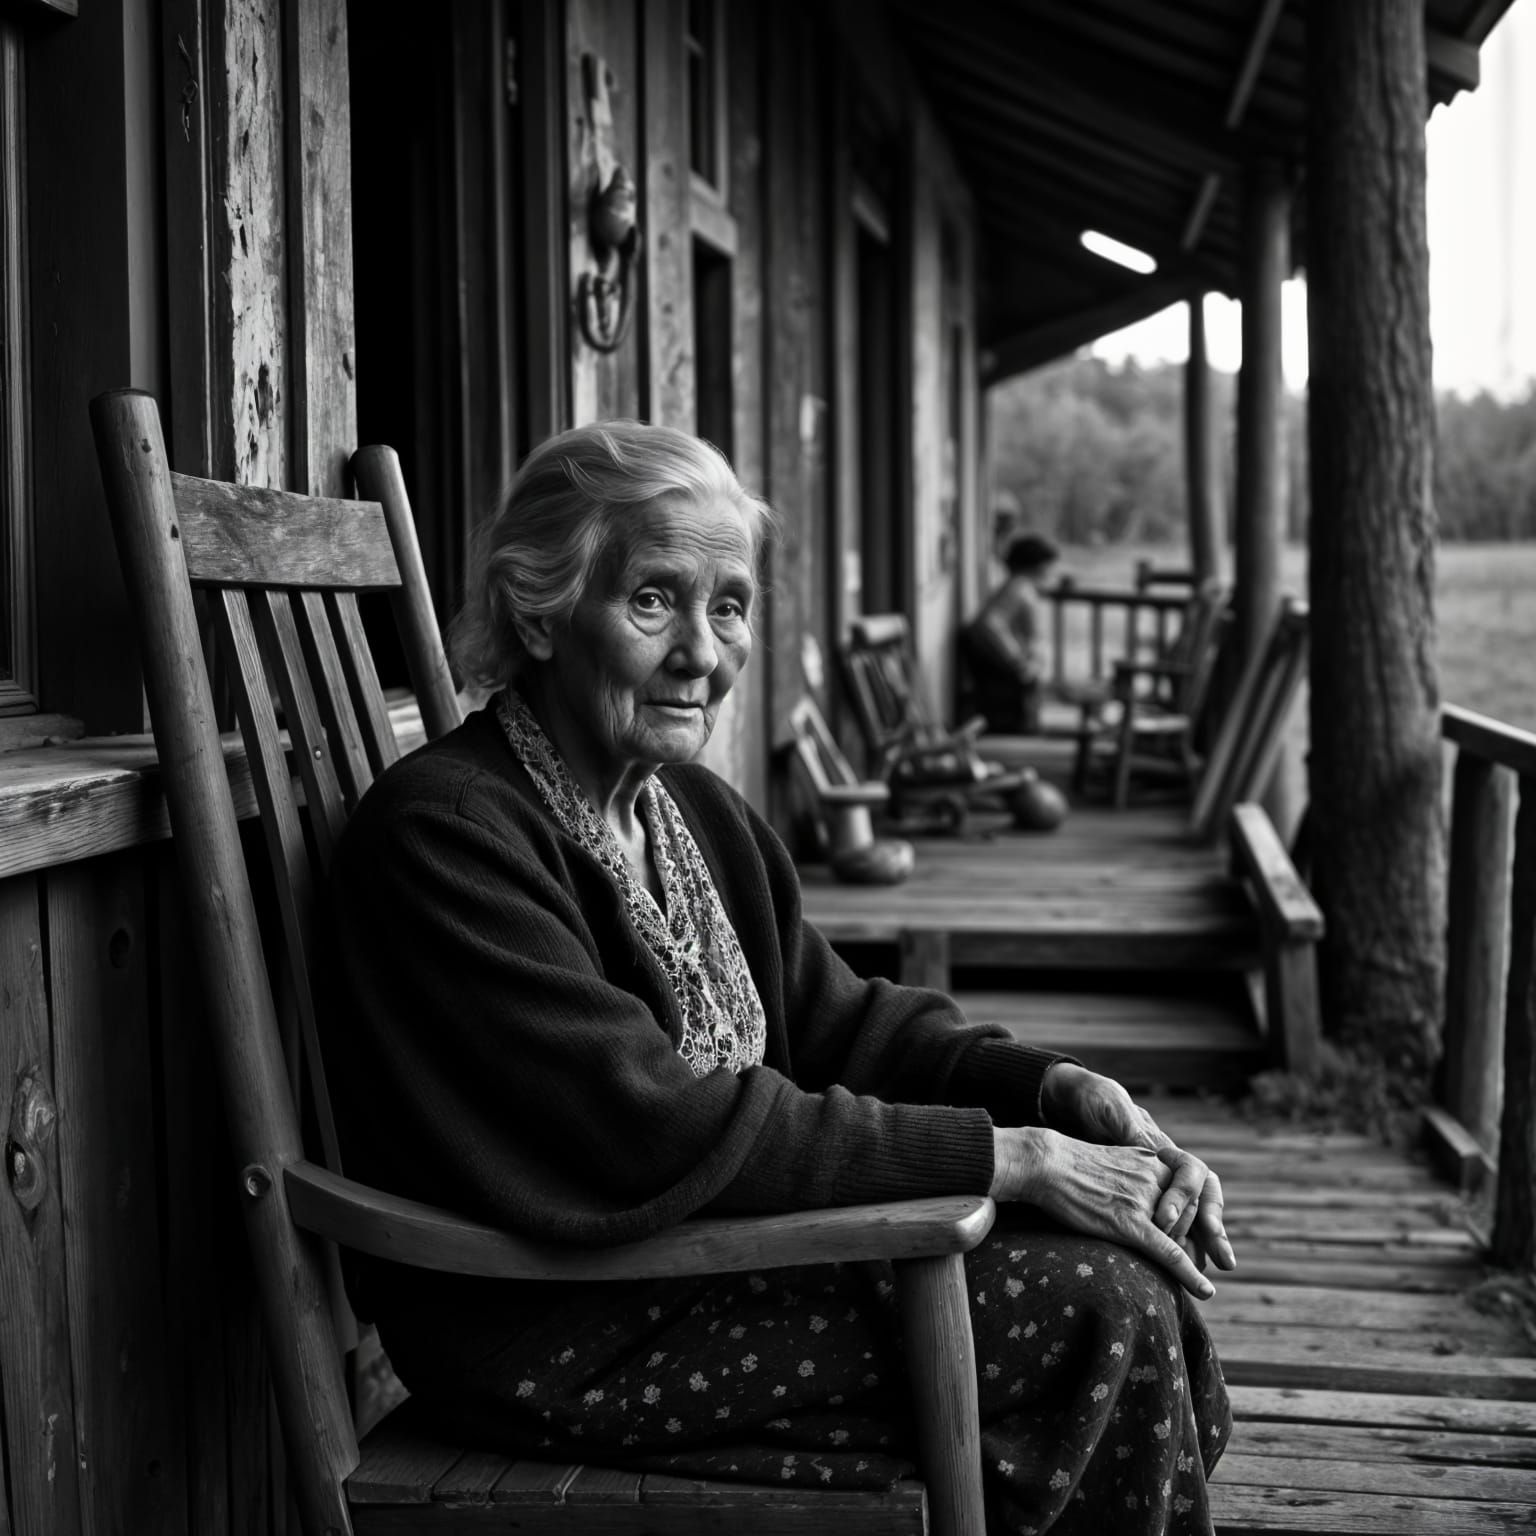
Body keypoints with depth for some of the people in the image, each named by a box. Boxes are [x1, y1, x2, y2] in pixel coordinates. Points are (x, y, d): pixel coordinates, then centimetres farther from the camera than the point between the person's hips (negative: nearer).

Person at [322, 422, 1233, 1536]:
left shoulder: (696, 810, 10)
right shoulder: (445, 834, -19)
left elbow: (836, 1019, 10)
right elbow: (656, 1130, -26)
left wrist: (1065, 1092, -8)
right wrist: (1004, 1156, -24)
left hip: (721, 1248, 9)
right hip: (560, 1339, -9)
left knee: (1129, 1262, 1)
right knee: (1099, 1307, -15)